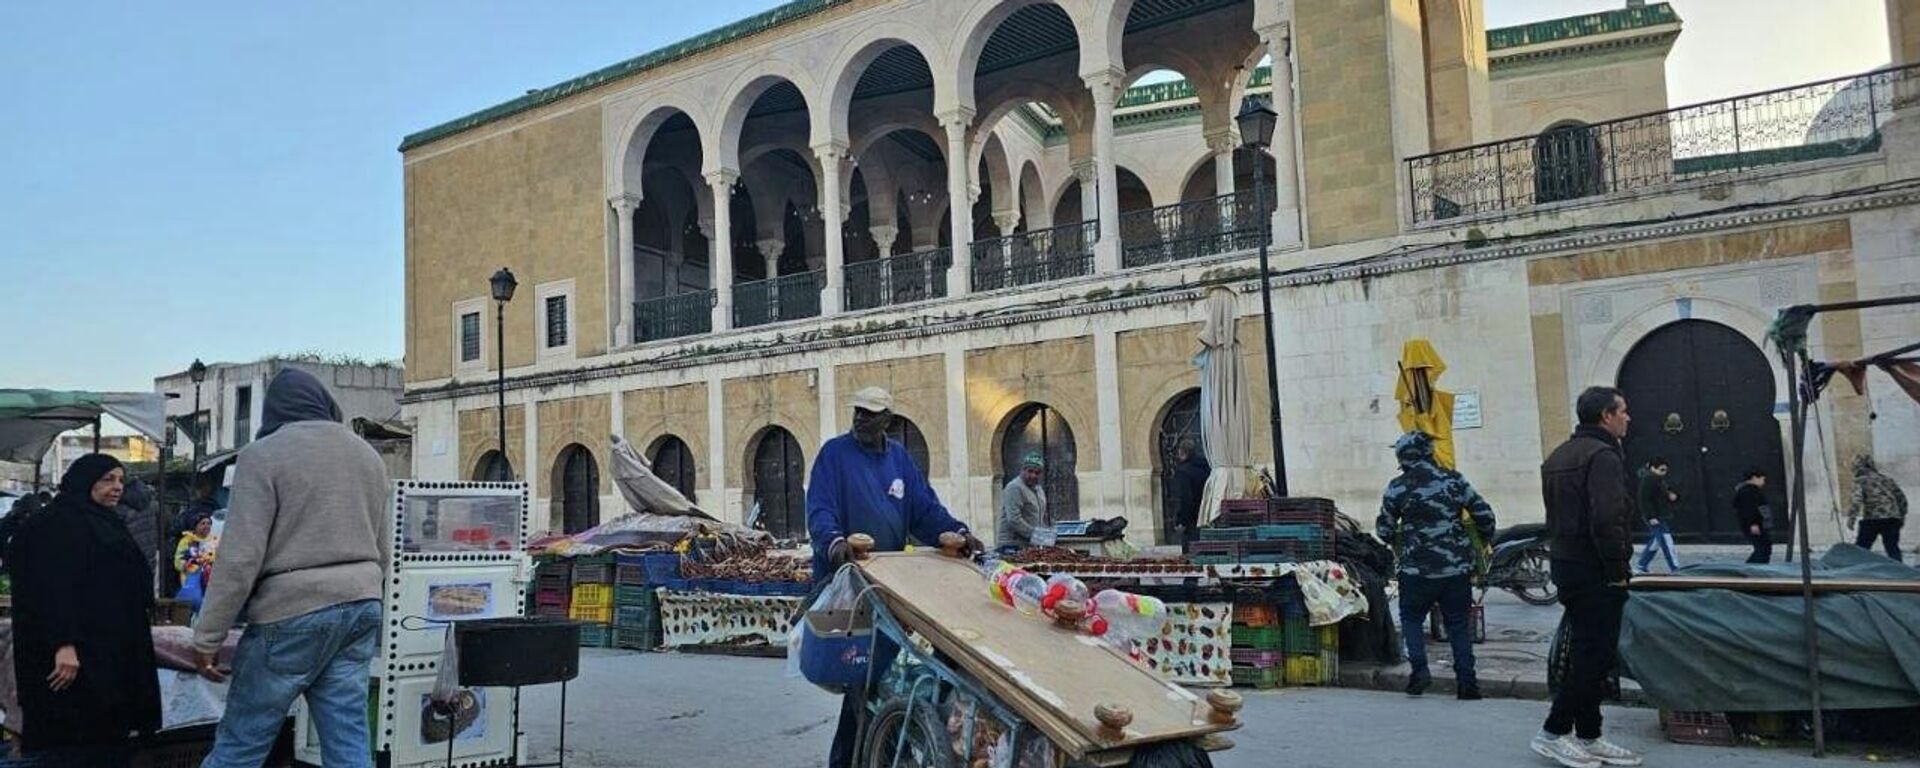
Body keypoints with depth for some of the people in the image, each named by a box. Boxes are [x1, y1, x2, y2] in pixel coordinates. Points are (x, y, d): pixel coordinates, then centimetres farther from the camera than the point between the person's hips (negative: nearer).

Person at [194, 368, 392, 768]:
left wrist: (207, 637, -6)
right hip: (361, 608, 6)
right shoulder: (367, 453, 14)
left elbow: (240, 558, -12)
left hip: (293, 612, -6)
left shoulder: (263, 454, -6)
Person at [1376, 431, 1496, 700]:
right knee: (1459, 624, 11)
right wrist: (1485, 540, 23)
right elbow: (1484, 514, 4)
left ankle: (1419, 668, -2)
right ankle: (1467, 683, 9)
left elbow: (1384, 529, 4)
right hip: (1456, 567, 2)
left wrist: (1397, 542, 25)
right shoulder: (1454, 480, 1)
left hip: (1416, 569, -2)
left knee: (1411, 618, 15)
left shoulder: (1397, 488, -3)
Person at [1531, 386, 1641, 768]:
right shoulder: (1602, 456, -14)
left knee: (1585, 654, 13)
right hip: (1595, 571, -10)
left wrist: (1562, 556, 17)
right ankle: (1553, 732, 0)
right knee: (1595, 656, -3)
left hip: (1565, 564, 10)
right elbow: (1606, 520, -24)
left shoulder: (1558, 456, 17)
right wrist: (1619, 571, -16)